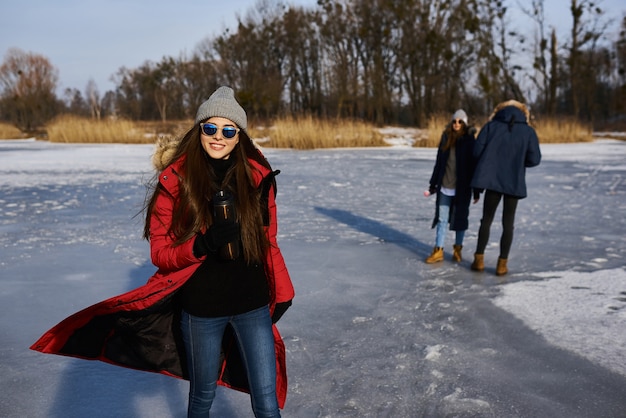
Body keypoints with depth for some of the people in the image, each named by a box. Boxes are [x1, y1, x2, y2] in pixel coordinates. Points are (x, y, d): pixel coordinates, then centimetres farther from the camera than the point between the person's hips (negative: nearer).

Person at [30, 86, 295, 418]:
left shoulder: (257, 176, -4)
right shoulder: (175, 179, -10)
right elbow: (160, 251, -8)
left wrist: (282, 291, 10)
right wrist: (202, 245, -27)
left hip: (252, 305, 2)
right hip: (201, 307, -1)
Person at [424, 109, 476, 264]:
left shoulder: (470, 139, -2)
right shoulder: (446, 138, 7)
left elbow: (474, 162, -4)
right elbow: (439, 162, 9)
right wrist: (433, 184, 9)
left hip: (462, 187, -3)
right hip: (445, 186, 3)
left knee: (460, 218, 8)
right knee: (442, 219, 3)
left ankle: (458, 249, 21)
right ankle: (438, 251, 7)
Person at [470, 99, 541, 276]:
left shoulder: (491, 126, 0)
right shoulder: (528, 131, 0)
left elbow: (477, 151, -6)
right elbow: (534, 159, -5)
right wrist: (518, 162, 14)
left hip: (492, 180, 0)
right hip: (514, 184, 0)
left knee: (486, 220, 12)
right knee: (508, 223, 9)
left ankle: (479, 259, 14)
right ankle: (502, 264, 10)